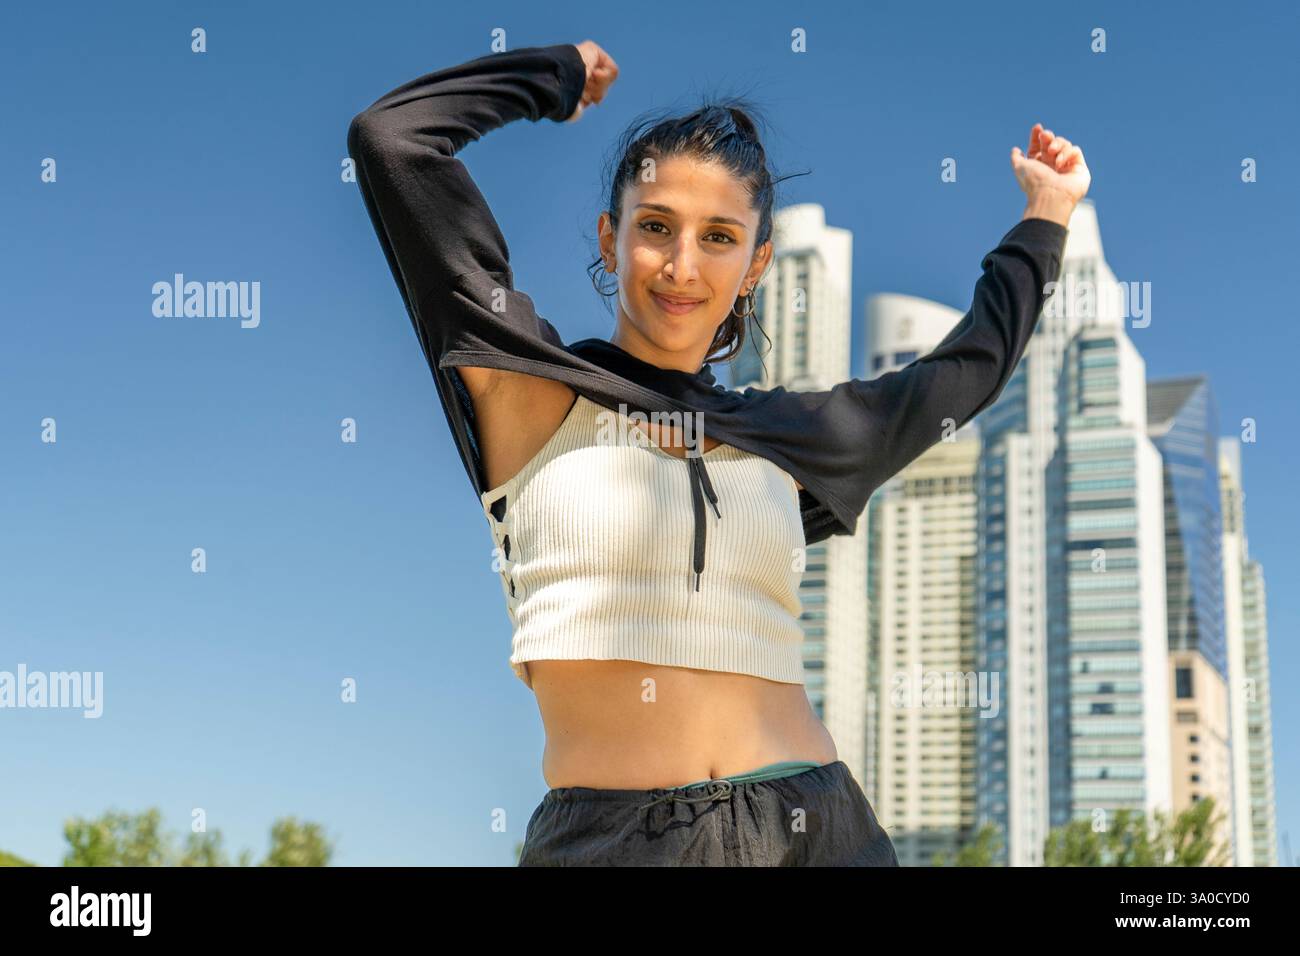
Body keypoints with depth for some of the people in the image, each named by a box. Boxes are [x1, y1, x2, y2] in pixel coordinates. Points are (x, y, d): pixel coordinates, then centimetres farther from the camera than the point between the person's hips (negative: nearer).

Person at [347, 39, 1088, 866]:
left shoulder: (787, 436, 13)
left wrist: (1047, 216, 39)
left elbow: (968, 368, 31)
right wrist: (558, 75, 13)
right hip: (603, 835, -3)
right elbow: (391, 138, -1)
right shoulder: (532, 391, 3)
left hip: (813, 827, 4)